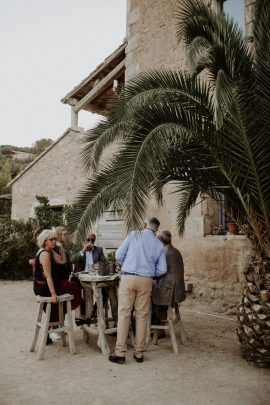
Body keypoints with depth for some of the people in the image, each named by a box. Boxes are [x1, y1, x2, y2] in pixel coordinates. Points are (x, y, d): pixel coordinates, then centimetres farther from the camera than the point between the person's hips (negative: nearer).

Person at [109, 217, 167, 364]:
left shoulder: (133, 235, 2)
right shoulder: (159, 245, 8)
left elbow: (119, 255, 0)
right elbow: (162, 270, 6)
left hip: (128, 278, -2)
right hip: (146, 281, 2)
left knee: (124, 314, 1)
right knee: (142, 316, 10)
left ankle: (120, 353, 3)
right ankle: (139, 353, 16)